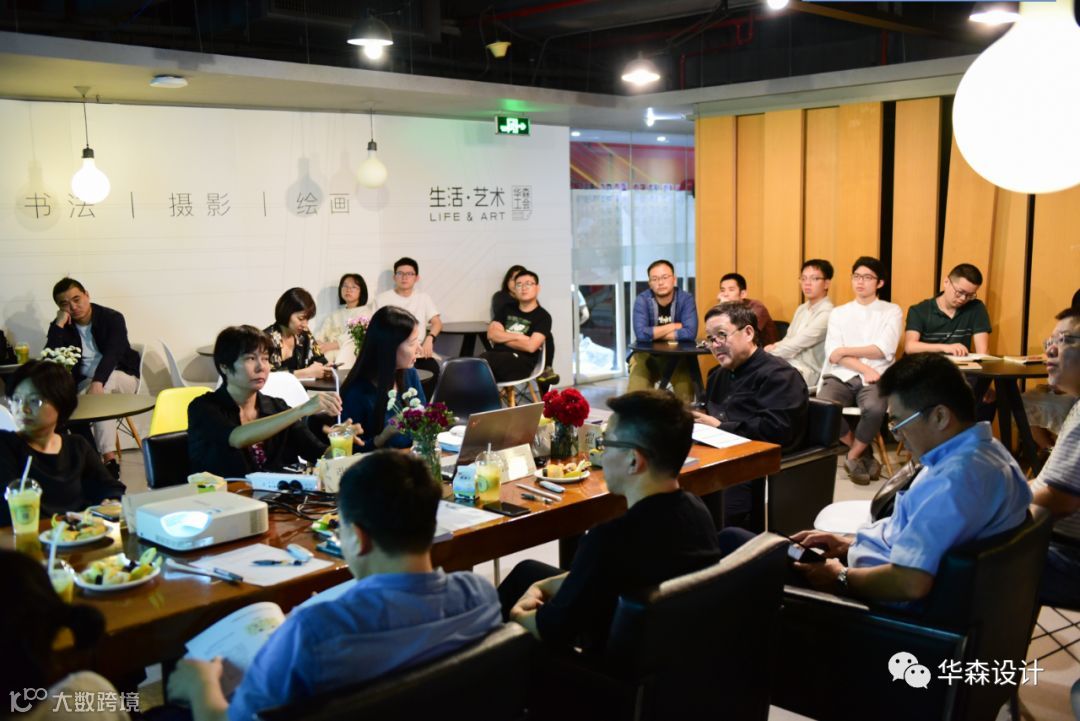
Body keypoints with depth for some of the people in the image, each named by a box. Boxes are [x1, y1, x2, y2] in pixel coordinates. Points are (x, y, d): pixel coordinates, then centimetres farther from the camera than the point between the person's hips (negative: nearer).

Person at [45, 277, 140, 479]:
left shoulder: (112, 318, -7)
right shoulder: (61, 327, 4)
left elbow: (112, 353, -22)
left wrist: (98, 381, -39)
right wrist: (59, 325, -16)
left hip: (123, 379, -2)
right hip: (84, 383, 2)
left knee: (106, 383, -37)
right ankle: (109, 458, -37)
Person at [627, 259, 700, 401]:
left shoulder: (686, 299, -12)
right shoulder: (642, 300, -13)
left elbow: (690, 333, -26)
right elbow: (641, 334, -27)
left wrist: (654, 334, -21)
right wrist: (674, 326, -19)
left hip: (679, 356, 0)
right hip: (647, 356, 0)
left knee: (686, 397, -17)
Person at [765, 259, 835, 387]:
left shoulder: (826, 314, -12)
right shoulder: (801, 309, 18)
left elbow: (797, 344, -16)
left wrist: (769, 351, -6)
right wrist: (775, 346, -5)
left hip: (806, 373, -8)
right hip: (787, 365, 8)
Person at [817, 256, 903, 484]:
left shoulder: (892, 311, 11)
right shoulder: (838, 313, 17)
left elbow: (884, 350, -3)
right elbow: (832, 354, 2)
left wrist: (845, 351, -3)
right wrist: (864, 368, -12)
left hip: (874, 378, -2)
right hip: (842, 376, 2)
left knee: (874, 409, -37)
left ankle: (853, 457, -6)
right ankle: (863, 452, -4)